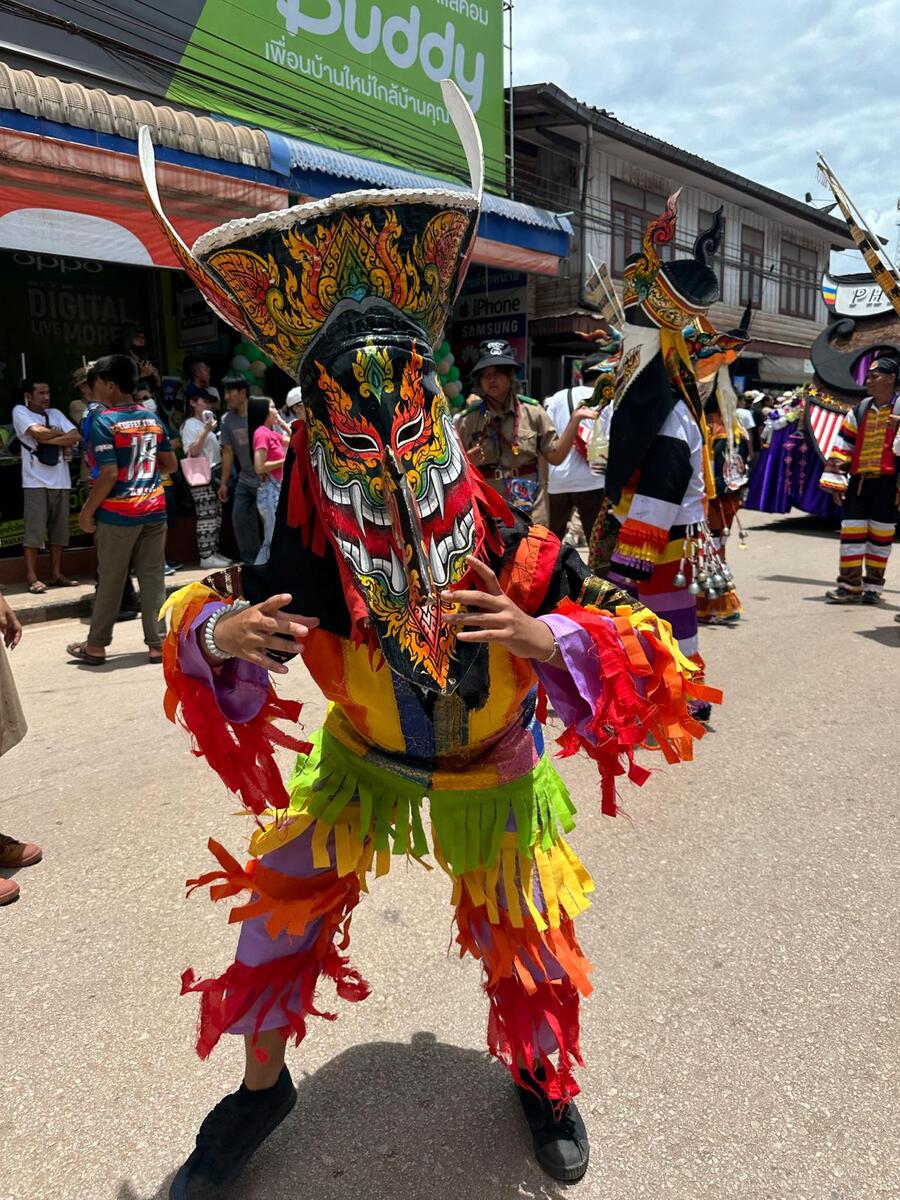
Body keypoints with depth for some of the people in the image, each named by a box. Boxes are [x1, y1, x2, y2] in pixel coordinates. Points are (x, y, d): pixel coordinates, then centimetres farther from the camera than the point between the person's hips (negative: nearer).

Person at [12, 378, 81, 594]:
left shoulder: (55, 413, 15)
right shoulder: (20, 411, 2)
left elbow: (75, 437, 1)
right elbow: (38, 433, -15)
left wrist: (48, 438, -9)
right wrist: (59, 433, 1)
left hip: (61, 481, 5)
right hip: (36, 481, -5)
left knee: (59, 529, 7)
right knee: (34, 530, -6)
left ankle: (56, 574, 15)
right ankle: (31, 577, -1)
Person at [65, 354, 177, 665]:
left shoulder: (103, 421, -11)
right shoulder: (152, 419, 7)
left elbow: (109, 474, -17)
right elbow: (171, 464, 12)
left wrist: (87, 511, -8)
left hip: (118, 514, -5)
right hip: (154, 511, 5)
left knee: (110, 580, 5)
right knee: (153, 578, 7)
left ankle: (96, 646, 17)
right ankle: (157, 643, 8)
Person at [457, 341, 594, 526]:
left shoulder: (533, 412, 2)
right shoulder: (469, 420, 1)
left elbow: (555, 457, 2)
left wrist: (574, 420, -5)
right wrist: (468, 462, -16)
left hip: (530, 508, 0)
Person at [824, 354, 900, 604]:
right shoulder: (860, 409, 14)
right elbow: (846, 440, 19)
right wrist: (837, 461, 4)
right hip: (858, 480, 4)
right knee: (851, 530, 2)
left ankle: (873, 586, 15)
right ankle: (850, 585, 8)